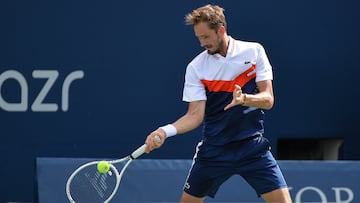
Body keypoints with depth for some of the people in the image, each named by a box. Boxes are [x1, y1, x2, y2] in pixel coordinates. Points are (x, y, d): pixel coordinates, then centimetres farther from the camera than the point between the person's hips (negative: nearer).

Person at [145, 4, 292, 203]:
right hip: (214, 151, 1)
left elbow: (268, 99, -4)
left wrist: (244, 99, -25)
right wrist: (165, 131, -23)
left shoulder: (254, 51, -1)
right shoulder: (195, 67, -2)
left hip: (253, 147, -1)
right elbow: (195, 115, -6)